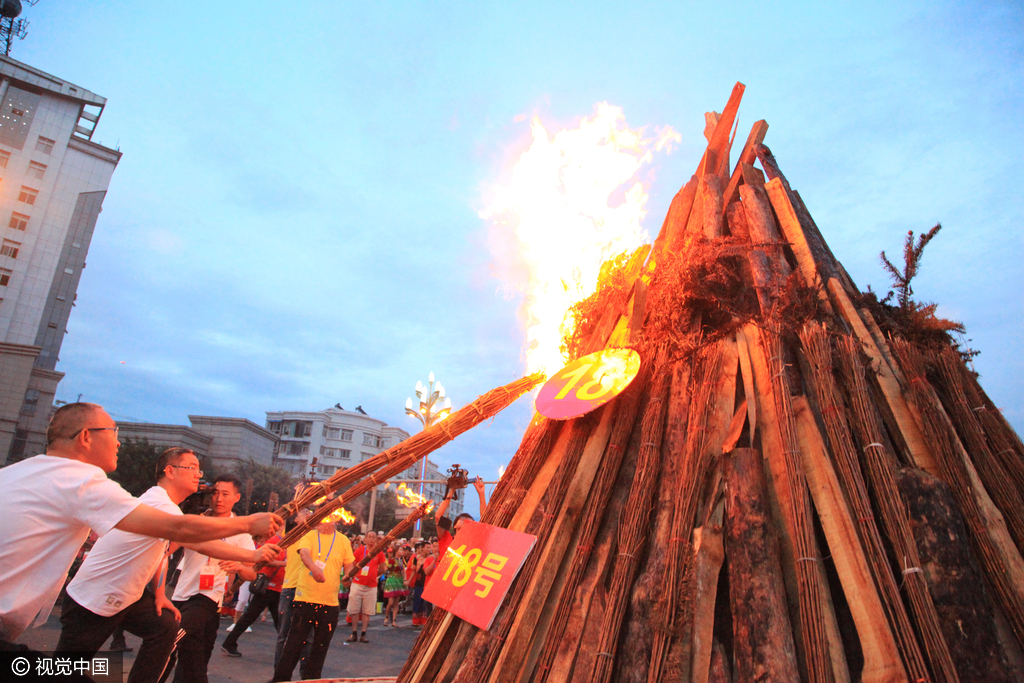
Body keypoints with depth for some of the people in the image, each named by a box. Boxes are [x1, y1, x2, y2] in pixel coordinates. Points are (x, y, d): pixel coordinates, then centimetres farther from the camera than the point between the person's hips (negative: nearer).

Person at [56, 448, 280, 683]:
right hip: (92, 599, -9)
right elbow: (202, 544, -38)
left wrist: (159, 594, 4)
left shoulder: (166, 505, 3)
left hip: (125, 594, 9)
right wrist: (253, 555, -35)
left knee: (166, 626, -4)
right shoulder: (158, 504, -29)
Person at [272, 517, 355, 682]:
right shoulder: (309, 536, -1)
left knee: (321, 646, 11)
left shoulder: (343, 541, 5)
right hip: (305, 599, -2)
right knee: (295, 642, 4)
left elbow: (349, 565, 9)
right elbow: (304, 554, -21)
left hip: (330, 603, 2)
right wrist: (314, 568, -41)